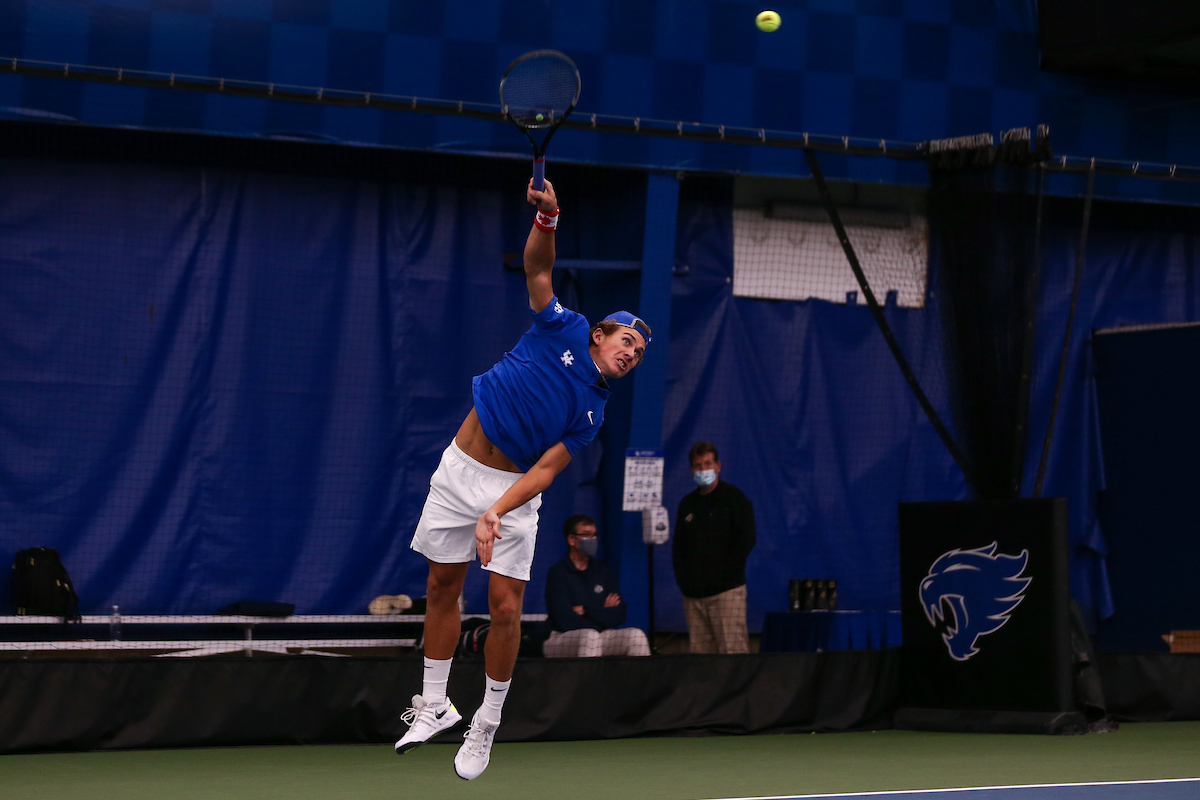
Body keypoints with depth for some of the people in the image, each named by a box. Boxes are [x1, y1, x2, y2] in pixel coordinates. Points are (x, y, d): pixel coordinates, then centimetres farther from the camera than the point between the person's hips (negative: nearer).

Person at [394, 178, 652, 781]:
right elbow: (538, 268, -14)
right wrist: (547, 218, -34)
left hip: (514, 489, 0)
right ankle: (434, 705, 23)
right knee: (442, 588, 7)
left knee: (506, 608, -7)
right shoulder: (564, 330, -2)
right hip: (460, 470, 0)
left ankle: (486, 726, 9)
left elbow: (545, 469, -9)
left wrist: (495, 514, -23)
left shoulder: (591, 412, 0)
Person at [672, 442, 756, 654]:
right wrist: (682, 578, 4)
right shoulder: (687, 503, 19)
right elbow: (678, 545, 20)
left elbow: (747, 539, -5)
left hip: (727, 591, -5)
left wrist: (724, 573, -12)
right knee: (698, 651, 2)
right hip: (693, 593, 5)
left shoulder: (734, 498, 3)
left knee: (732, 650, -12)